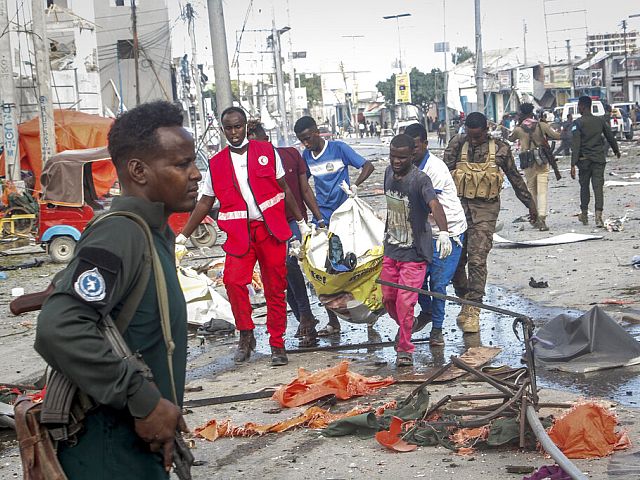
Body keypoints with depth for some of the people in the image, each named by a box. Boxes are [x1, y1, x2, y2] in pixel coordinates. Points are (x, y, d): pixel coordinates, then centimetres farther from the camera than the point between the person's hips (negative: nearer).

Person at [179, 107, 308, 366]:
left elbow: (284, 189, 12)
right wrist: (183, 235, 9)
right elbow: (204, 203, 12)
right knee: (233, 280, -19)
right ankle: (246, 335, 2)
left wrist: (301, 222, 13)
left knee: (275, 288, 2)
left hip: (271, 229, 0)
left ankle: (277, 345, 15)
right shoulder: (216, 164, 7)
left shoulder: (267, 151, 5)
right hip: (239, 233, 0)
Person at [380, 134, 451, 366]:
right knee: (388, 298, 14)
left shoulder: (419, 179, -21)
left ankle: (405, 349, 8)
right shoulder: (389, 172, 2)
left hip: (414, 252, -7)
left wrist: (443, 232, -55)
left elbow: (434, 204, -38)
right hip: (391, 249, 7)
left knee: (405, 301, -8)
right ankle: (404, 328, 43)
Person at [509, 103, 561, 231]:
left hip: (528, 164, 1)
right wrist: (546, 135, 14)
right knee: (542, 191, -4)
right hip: (542, 162, -1)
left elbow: (510, 138, 18)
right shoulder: (542, 125, -4)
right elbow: (557, 136, -5)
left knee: (531, 191, 15)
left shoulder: (519, 129, -2)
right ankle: (541, 218, -18)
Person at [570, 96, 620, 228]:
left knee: (584, 187, 14)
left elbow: (575, 145, -14)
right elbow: (610, 137, 14)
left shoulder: (578, 123, -8)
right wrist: (616, 150, 32)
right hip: (599, 159, 2)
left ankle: (584, 214, 24)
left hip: (584, 159, -2)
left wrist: (573, 165, -16)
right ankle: (598, 216, -15)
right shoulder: (601, 121, 4)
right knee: (598, 187, -2)